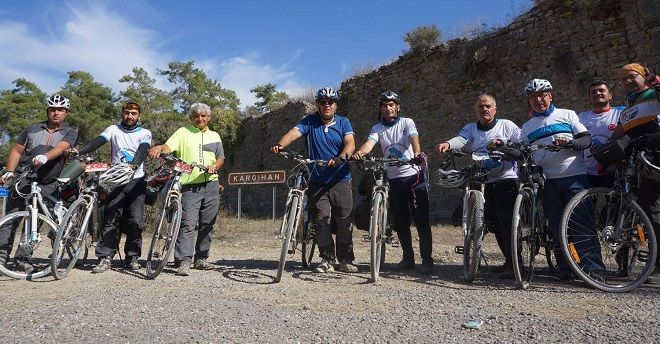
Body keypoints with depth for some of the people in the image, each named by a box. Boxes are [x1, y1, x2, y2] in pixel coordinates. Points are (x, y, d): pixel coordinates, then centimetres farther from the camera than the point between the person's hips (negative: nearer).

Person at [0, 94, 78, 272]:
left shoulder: (70, 132, 5)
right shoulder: (32, 129, 13)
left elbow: (61, 148, -14)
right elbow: (16, 150, 12)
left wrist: (45, 157, -33)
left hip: (47, 186, -2)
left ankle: (23, 259, 4)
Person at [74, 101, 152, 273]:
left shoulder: (145, 133, 8)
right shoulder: (114, 129, 11)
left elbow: (143, 150, -11)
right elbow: (98, 141, -5)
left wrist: (134, 165, -33)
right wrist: (79, 151, -25)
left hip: (136, 180, -1)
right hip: (116, 180, 1)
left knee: (135, 221, -3)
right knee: (110, 220, -4)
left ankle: (132, 257, 7)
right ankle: (105, 258, 0)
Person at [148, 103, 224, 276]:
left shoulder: (214, 136, 20)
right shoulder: (183, 132, 8)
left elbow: (221, 158, 15)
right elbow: (168, 147, -6)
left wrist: (214, 167, -7)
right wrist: (159, 148, -28)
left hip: (211, 184, 4)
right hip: (189, 185, -3)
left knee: (207, 224, 7)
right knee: (187, 224, -11)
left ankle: (201, 259, 17)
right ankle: (184, 262, -9)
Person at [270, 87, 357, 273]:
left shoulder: (343, 123, 3)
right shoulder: (309, 121, 2)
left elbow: (350, 143, -13)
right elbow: (294, 133, -15)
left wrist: (341, 157, -35)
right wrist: (280, 145, -36)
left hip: (340, 180, 0)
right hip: (317, 181, 0)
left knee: (344, 221, 1)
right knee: (321, 221, 0)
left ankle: (346, 260, 11)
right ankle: (327, 259, 11)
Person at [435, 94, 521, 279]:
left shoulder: (506, 125, 4)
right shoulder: (471, 129, 11)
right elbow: (460, 139, -10)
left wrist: (503, 144, -16)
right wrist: (447, 144, -33)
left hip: (506, 180, -4)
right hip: (484, 183, 5)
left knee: (507, 222, -11)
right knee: (492, 223, 10)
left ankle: (514, 264, -1)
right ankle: (509, 261, 25)